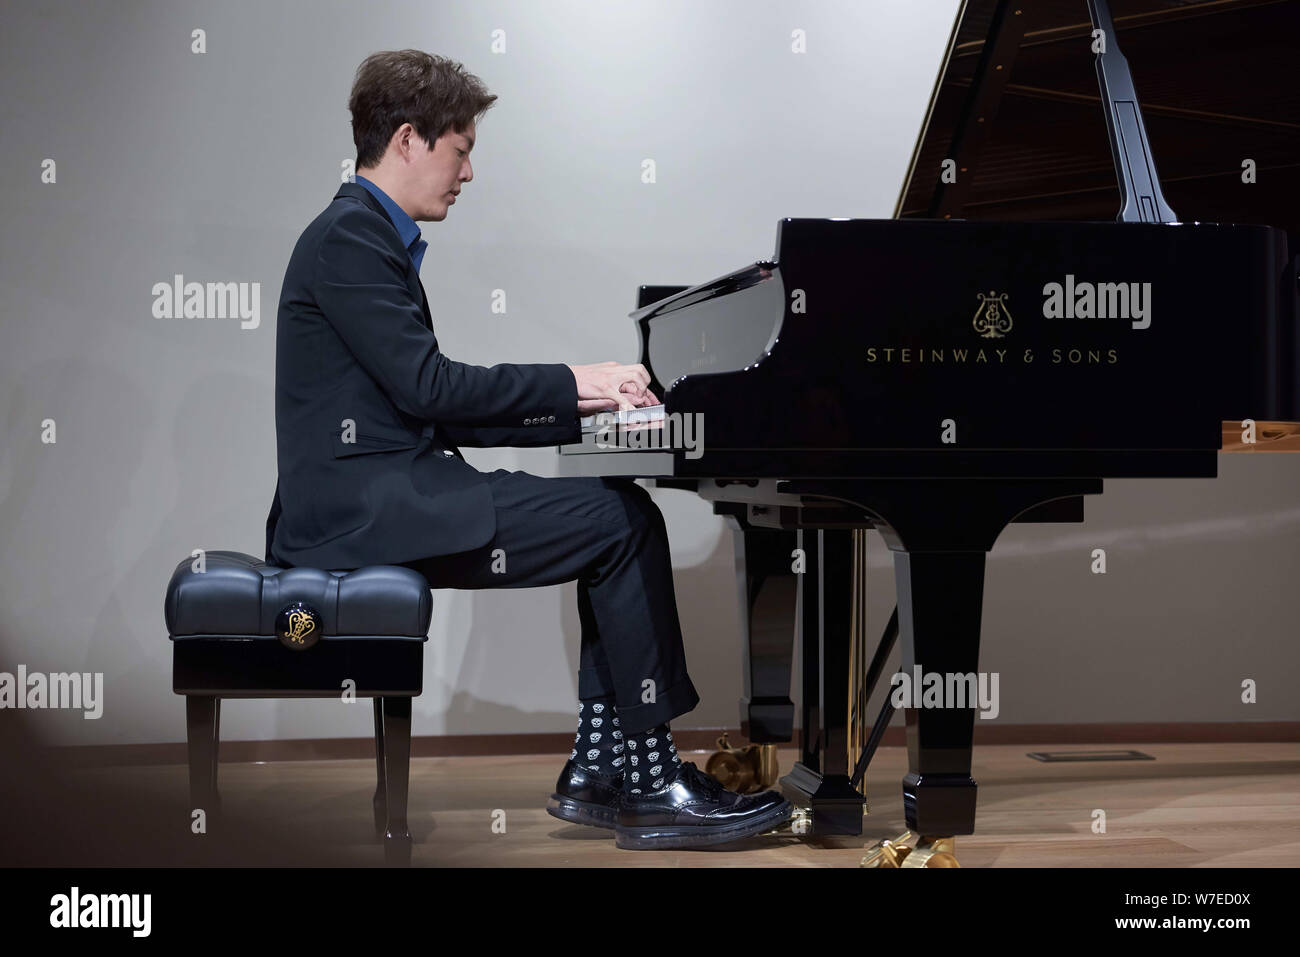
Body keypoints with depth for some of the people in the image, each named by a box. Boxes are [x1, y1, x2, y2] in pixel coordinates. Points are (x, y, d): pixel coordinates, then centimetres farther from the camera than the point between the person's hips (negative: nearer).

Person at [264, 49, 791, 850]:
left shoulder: (375, 238, 21)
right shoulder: (349, 237, -10)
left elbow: (442, 418, 18)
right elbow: (426, 387, -19)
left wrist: (580, 412, 11)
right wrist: (570, 384, -10)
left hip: (394, 497, 10)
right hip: (363, 506, -10)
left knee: (625, 512, 3)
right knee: (620, 524, -14)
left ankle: (600, 768, 1)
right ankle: (648, 775, -6)